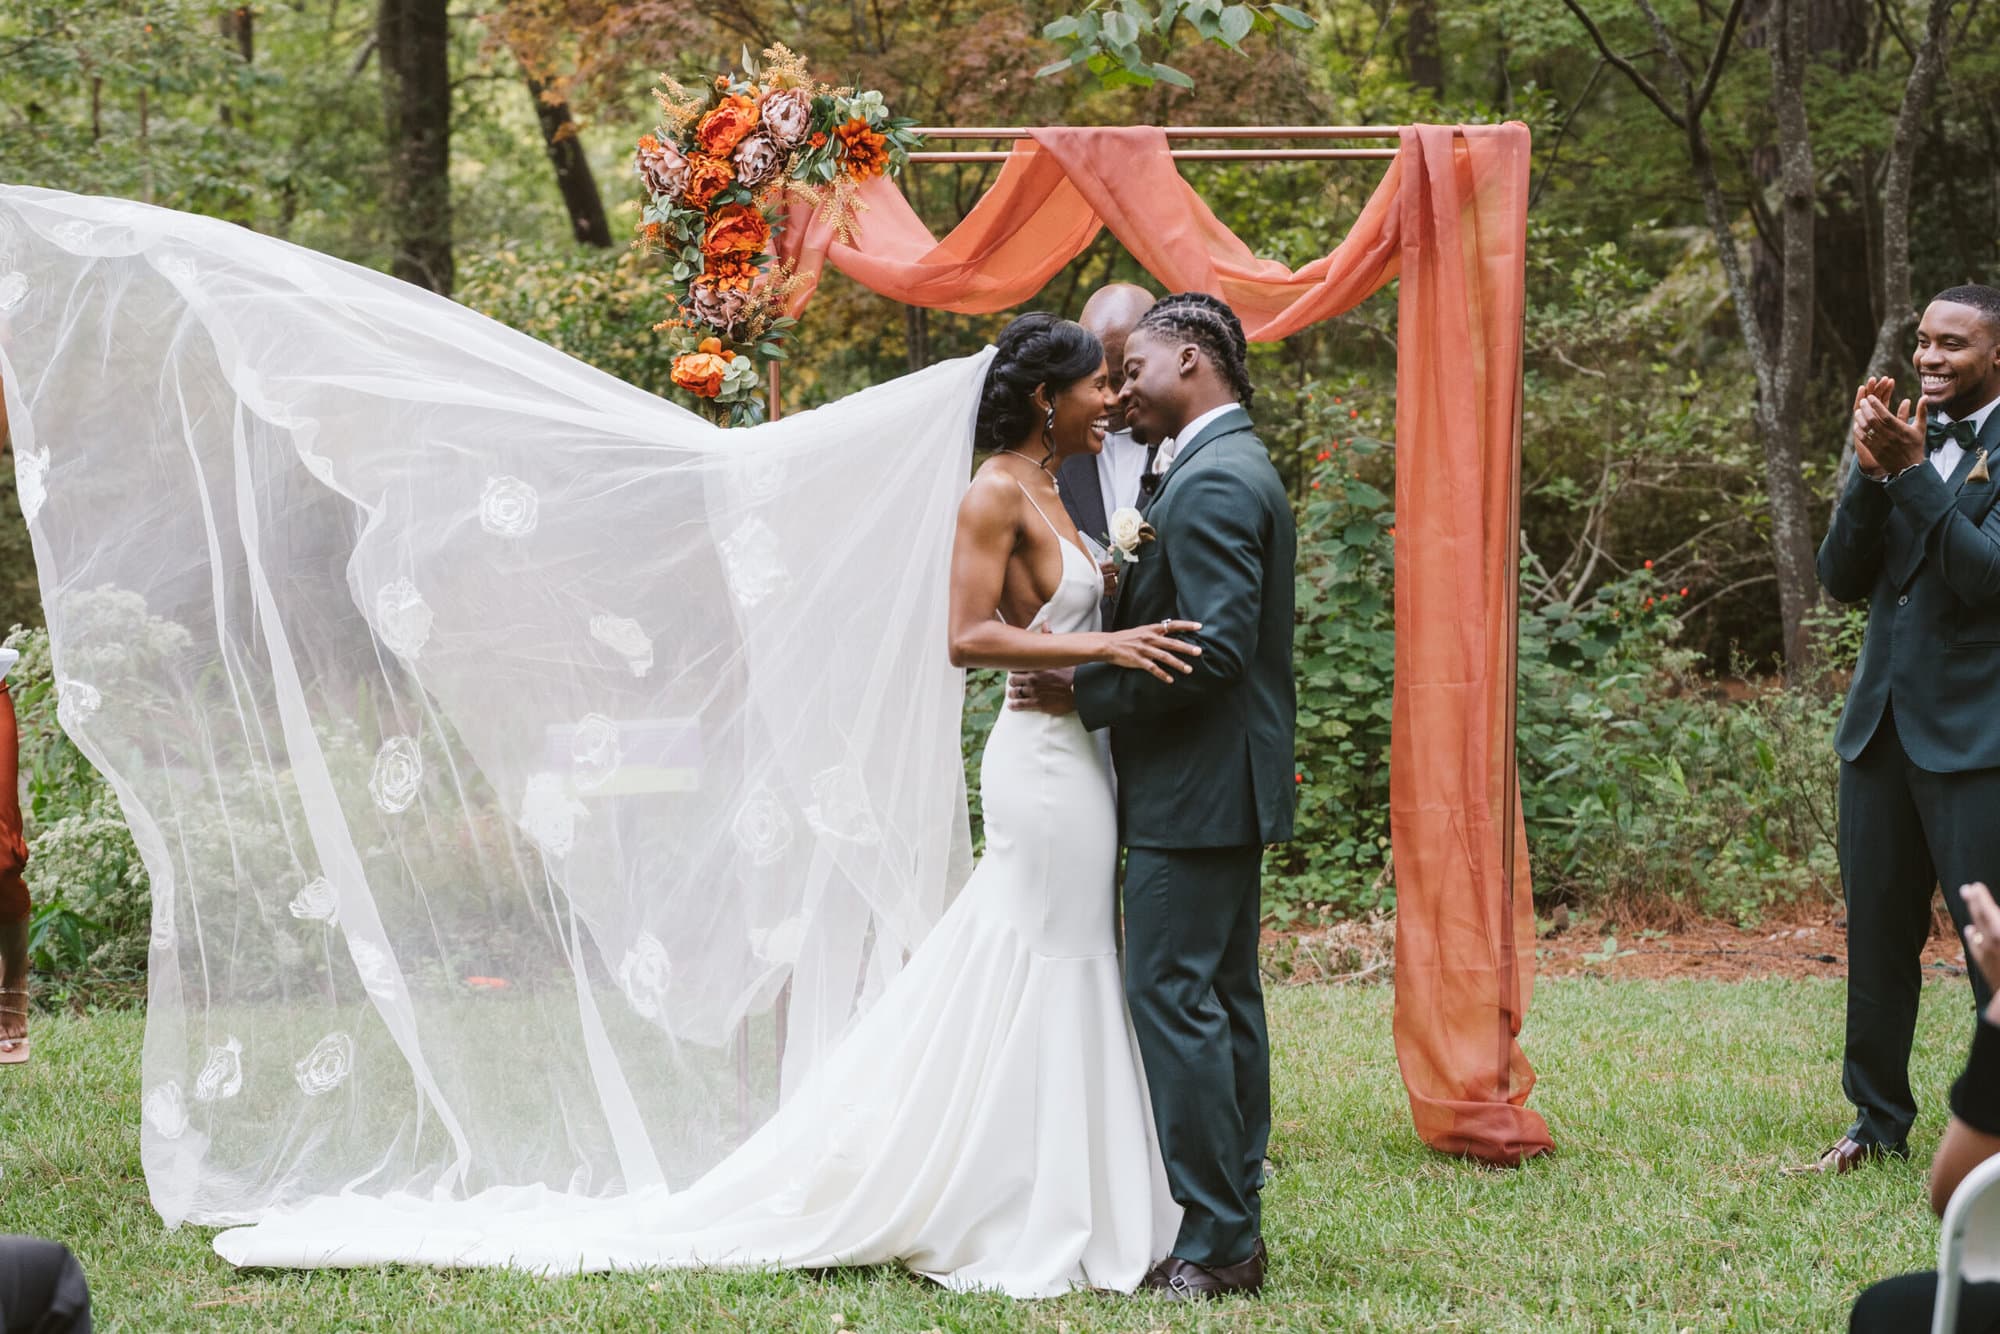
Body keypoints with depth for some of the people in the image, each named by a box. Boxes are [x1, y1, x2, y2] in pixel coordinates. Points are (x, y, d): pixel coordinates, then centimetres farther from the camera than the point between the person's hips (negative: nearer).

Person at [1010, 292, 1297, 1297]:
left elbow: (1215, 646, -24)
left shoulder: (1212, 483, -17)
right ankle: (1235, 1229, 18)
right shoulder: (1235, 469, 16)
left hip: (1194, 793, -11)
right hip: (1225, 789, 11)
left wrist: (1086, 691, -18)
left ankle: (1208, 1243, -7)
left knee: (1175, 1000, -9)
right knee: (1223, 1004, 13)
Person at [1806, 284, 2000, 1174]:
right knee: (1877, 935, 11)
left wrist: (1912, 472, -22)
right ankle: (1878, 1124, 21)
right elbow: (1843, 577, 5)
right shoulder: (1908, 437, 11)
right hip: (1883, 724, 7)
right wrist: (1873, 473, -9)